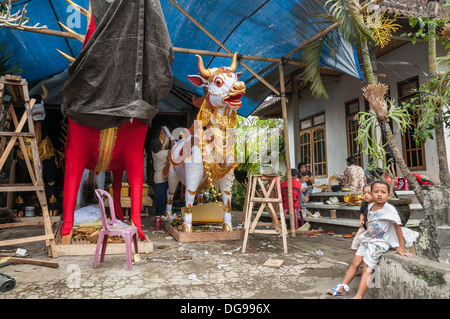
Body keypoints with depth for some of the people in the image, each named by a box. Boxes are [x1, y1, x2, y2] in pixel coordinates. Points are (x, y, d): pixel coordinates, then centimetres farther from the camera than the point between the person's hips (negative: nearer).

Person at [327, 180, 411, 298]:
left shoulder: (389, 209, -17)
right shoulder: (371, 206, 4)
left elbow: (398, 226, -14)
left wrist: (401, 247, -12)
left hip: (380, 242, -7)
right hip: (367, 240, 7)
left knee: (367, 267, -13)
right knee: (355, 262, 7)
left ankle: (358, 296, -13)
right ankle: (343, 287, 13)